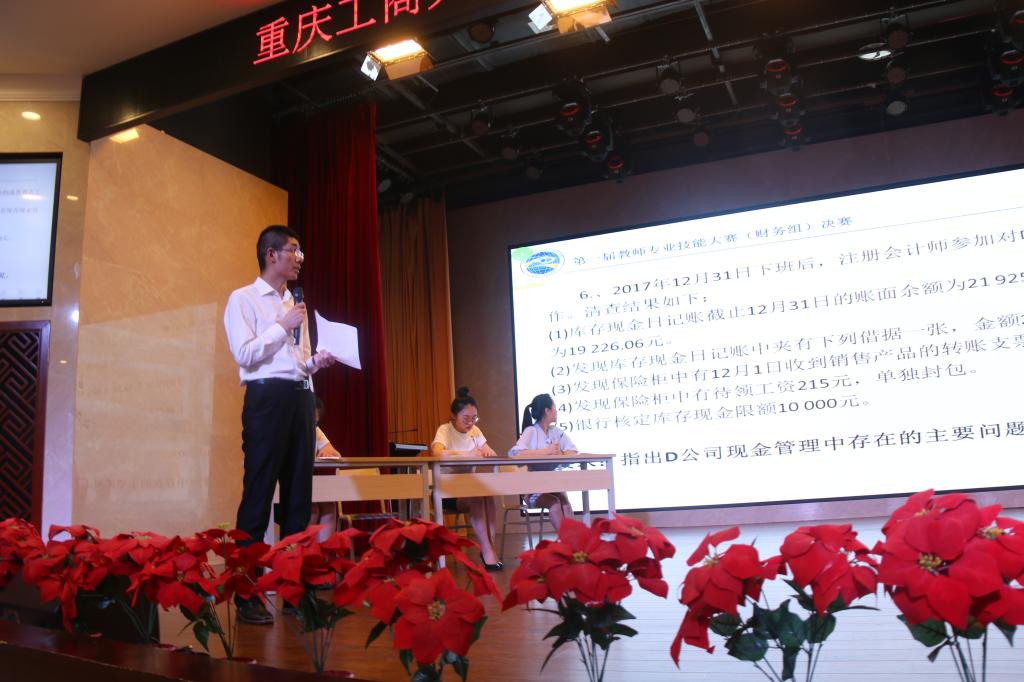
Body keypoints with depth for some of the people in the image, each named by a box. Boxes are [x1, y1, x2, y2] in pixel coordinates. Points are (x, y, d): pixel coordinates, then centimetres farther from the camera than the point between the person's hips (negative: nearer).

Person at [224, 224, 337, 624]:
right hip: (267, 397, -7)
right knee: (259, 492, -6)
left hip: (300, 396, 7)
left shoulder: (295, 304, 22)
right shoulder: (244, 299, 1)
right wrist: (283, 326, -9)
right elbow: (244, 354, -11)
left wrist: (317, 362, 5)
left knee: (299, 492, 8)